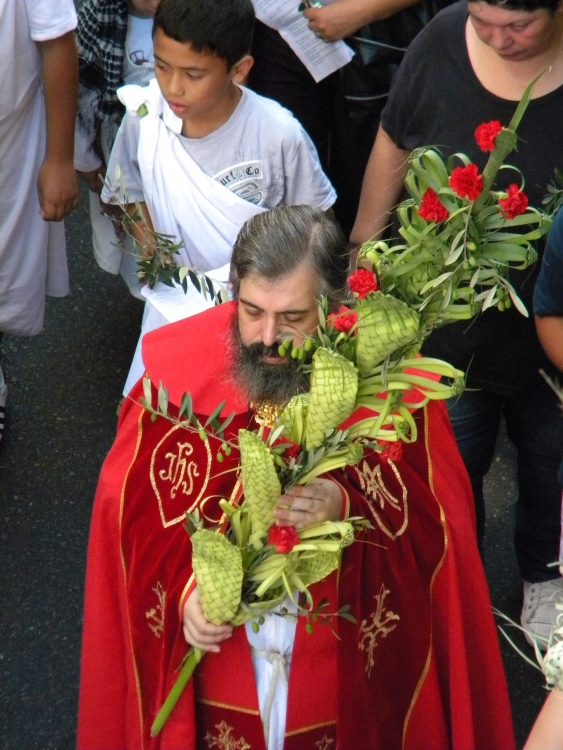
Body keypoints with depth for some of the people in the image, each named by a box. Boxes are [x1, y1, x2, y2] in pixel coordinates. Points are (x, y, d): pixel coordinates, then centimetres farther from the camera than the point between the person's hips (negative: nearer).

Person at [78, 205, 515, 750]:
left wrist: (352, 510, -29)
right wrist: (182, 584, -20)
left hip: (345, 660, -1)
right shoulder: (180, 366, -14)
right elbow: (127, 502, -4)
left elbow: (442, 522, -11)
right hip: (212, 656, 1)